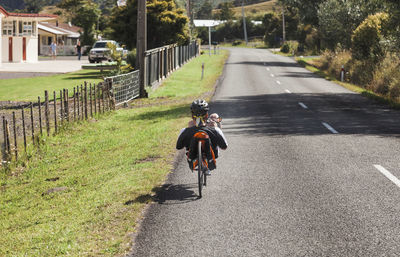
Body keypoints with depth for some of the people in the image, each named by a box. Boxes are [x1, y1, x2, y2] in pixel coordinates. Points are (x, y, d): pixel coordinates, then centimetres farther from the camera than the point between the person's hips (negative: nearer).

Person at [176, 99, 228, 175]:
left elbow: (178, 147, -5)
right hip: (210, 165, 0)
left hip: (193, 165, 0)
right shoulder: (215, 131, -26)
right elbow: (224, 147, -9)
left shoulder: (185, 132, -25)